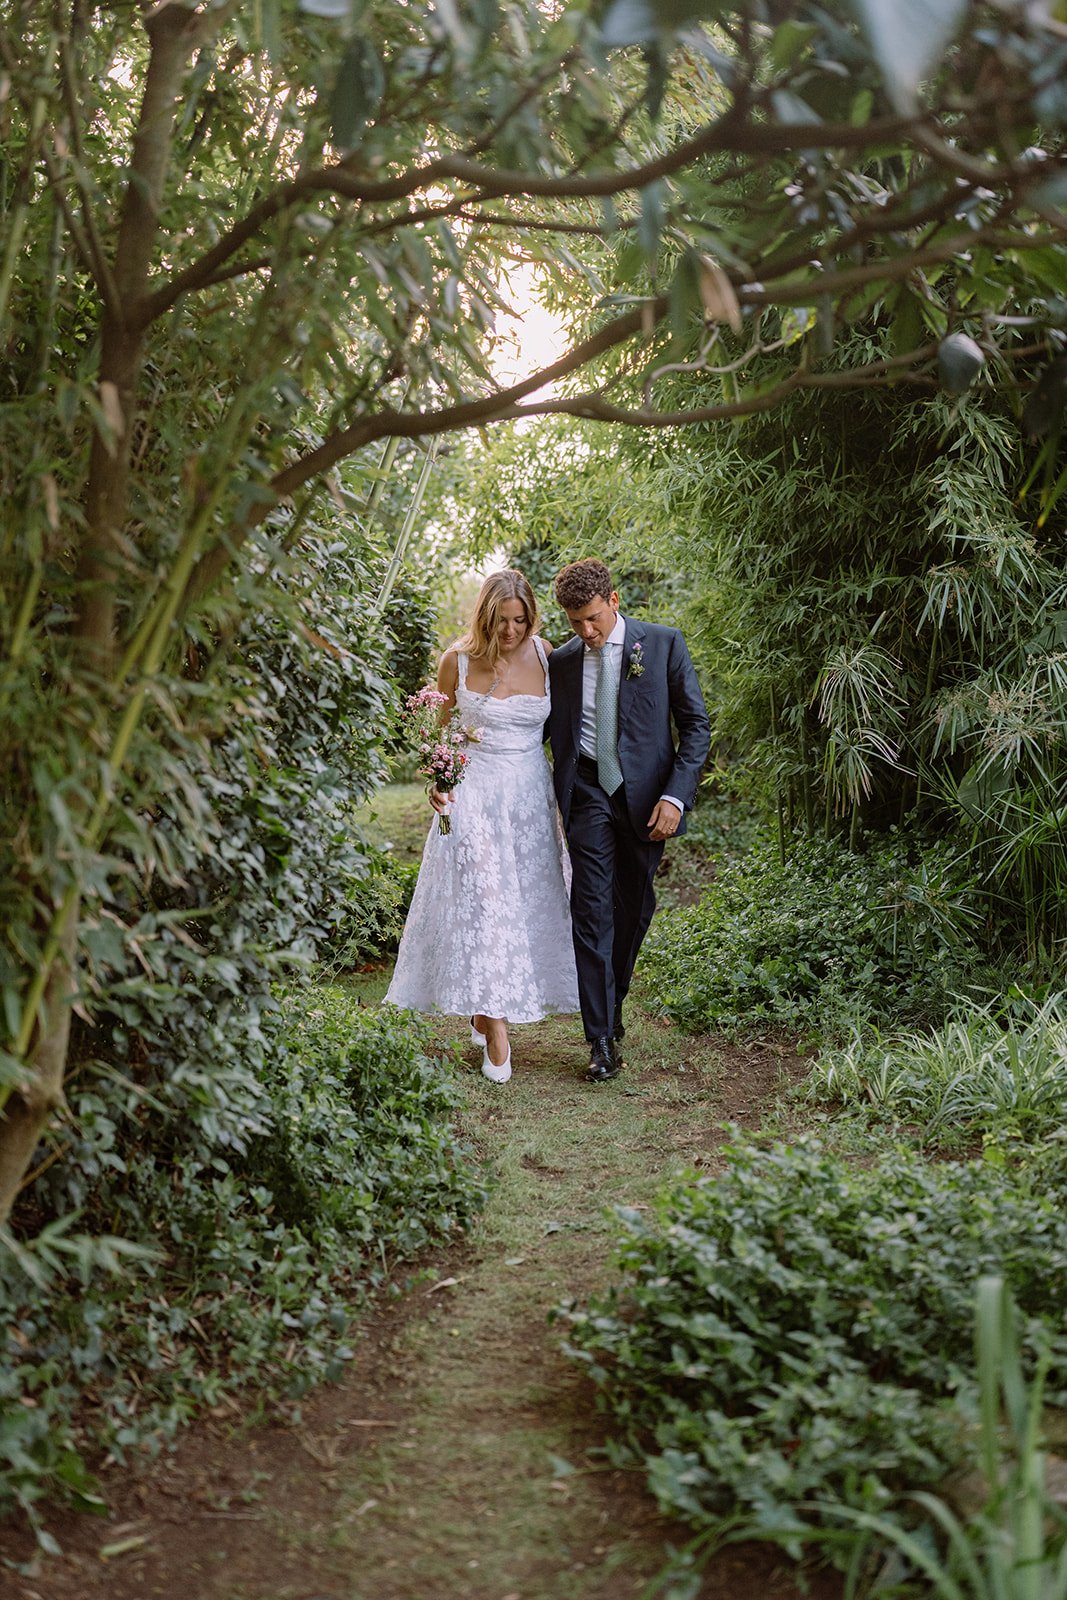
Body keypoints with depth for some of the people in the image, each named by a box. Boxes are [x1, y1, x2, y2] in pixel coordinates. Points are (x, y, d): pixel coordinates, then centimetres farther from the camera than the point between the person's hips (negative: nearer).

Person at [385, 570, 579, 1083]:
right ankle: (495, 1032, -5)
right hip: (474, 791, -2)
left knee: (526, 902, 7)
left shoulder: (546, 655, -1)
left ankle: (486, 1011, 26)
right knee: (480, 903, -9)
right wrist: (435, 778, -10)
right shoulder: (458, 660, -5)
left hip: (531, 794, 3)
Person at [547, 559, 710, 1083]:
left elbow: (695, 724, -3)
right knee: (592, 912, -7)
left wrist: (675, 796, -12)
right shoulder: (561, 661, 5)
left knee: (634, 910, 12)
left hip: (646, 794, 0)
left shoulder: (663, 644, -3)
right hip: (588, 793, 0)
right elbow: (543, 729, 14)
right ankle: (602, 1039, -3)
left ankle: (612, 1006, 35)